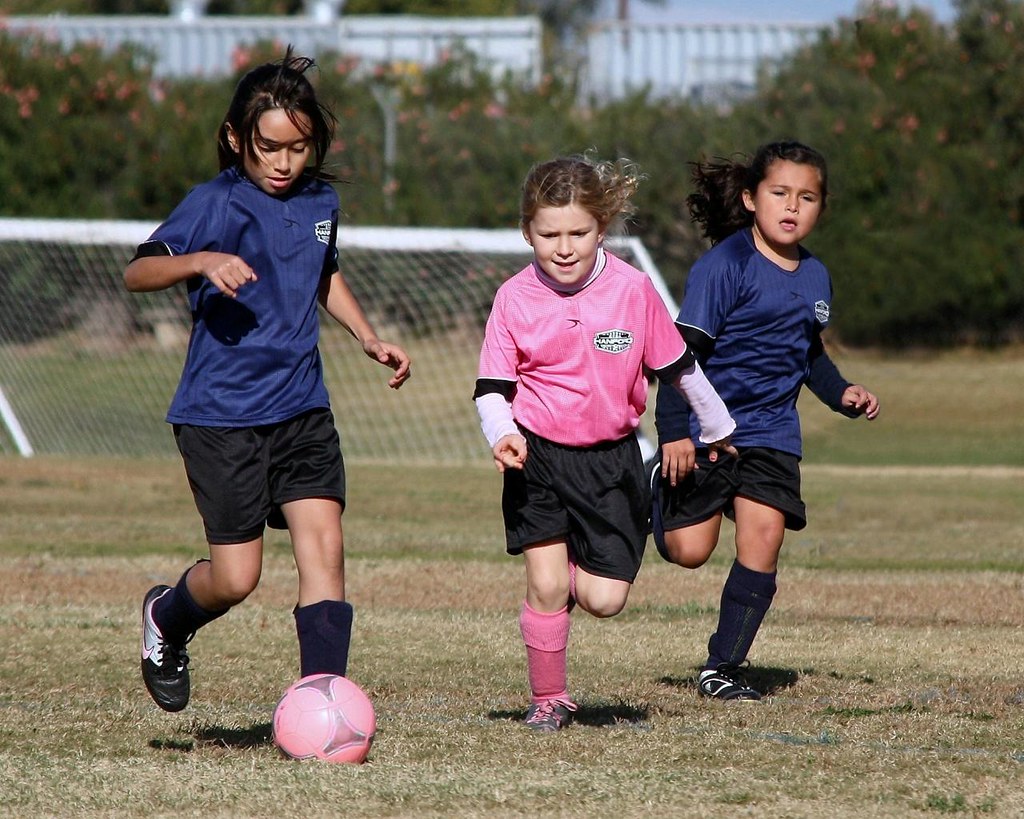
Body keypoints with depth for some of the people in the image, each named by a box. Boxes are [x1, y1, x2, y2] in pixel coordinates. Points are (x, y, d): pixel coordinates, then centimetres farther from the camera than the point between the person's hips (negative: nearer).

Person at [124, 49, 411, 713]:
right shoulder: (215, 204, -10)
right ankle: (167, 620, 30)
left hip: (302, 408, 5)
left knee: (324, 545, -11)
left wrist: (368, 336, 17)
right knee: (237, 578, -3)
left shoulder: (321, 203, 9)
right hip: (222, 415, -5)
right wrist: (202, 262, -35)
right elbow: (137, 273, -19)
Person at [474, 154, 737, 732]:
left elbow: (677, 365, 7)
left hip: (611, 459, 1)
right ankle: (549, 700, 10)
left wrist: (717, 427, 19)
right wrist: (501, 434, -24)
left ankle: (579, 573, 31)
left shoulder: (633, 289, -7)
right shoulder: (515, 298, -8)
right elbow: (492, 386, -3)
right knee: (546, 586, -10)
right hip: (538, 457, -1)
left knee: (604, 599, -6)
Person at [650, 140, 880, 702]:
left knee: (763, 536, -12)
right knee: (688, 551, -1)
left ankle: (721, 667, -1)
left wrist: (842, 394, 7)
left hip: (770, 432, 5)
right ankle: (662, 485, 35)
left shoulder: (815, 278, 7)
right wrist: (673, 431, -22)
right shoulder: (725, 265, -14)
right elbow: (684, 349, -17)